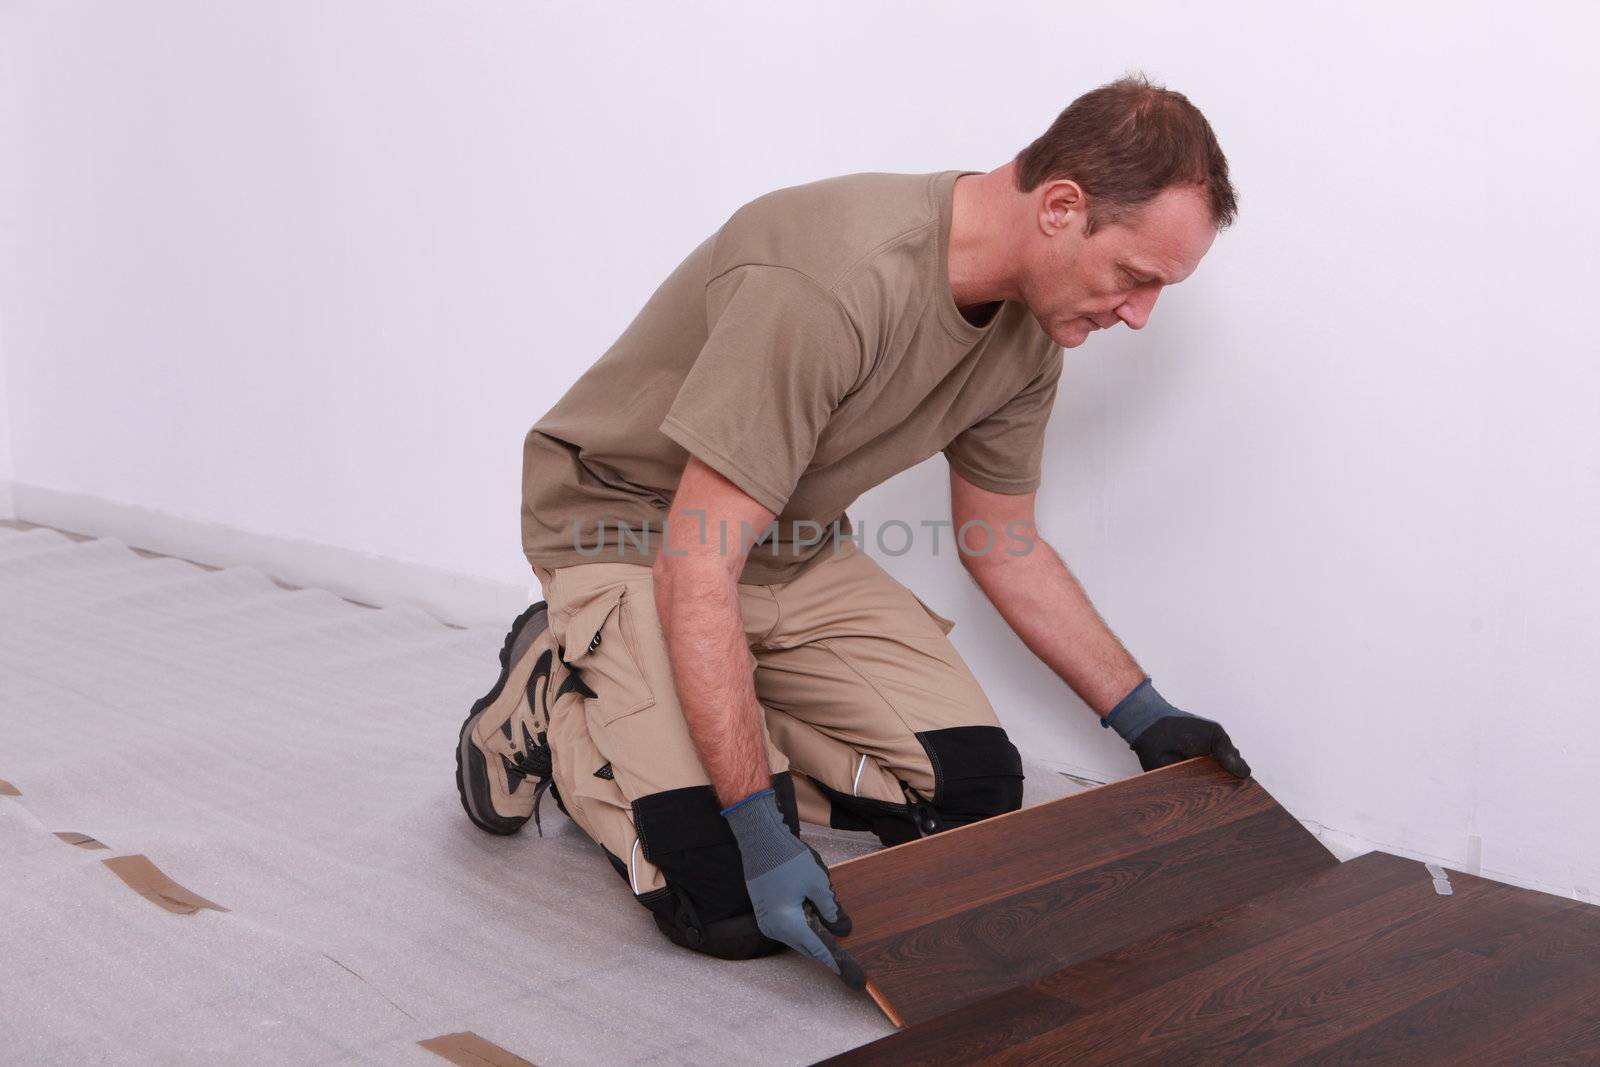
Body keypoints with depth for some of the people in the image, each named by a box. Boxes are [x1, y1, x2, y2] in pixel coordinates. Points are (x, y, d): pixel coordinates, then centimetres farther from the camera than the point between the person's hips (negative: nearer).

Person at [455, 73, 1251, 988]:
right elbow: (694, 571, -34)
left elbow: (1005, 545, 8)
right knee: (735, 906, -19)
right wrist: (760, 833, -35)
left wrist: (1145, 718, 7)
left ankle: (702, 720, 15)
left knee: (977, 793, -5)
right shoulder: (833, 284, -35)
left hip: (799, 551, 8)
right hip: (631, 535, -7)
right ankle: (554, 701, 8)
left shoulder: (1028, 331, -7)